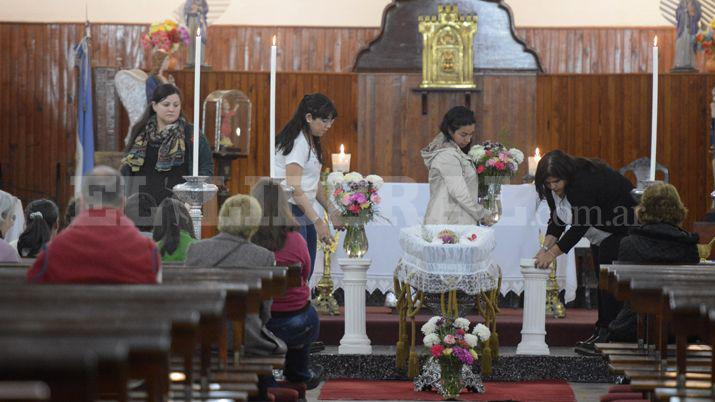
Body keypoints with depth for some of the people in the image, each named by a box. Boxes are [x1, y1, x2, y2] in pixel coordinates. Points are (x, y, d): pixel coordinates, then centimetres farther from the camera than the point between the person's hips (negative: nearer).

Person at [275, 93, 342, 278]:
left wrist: (331, 210, 12)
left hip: (304, 212, 10)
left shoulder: (311, 142, 16)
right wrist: (318, 221, -25)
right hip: (289, 210, -10)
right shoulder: (297, 143, -15)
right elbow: (294, 188, -22)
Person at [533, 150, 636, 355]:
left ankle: (606, 333, -17)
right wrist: (546, 247, -15)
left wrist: (552, 253, -29)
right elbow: (557, 219, -1)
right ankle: (603, 331, 9)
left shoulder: (584, 183, -33)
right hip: (601, 232, 10)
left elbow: (579, 227, -32)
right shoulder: (553, 187, -6)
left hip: (623, 228, -10)